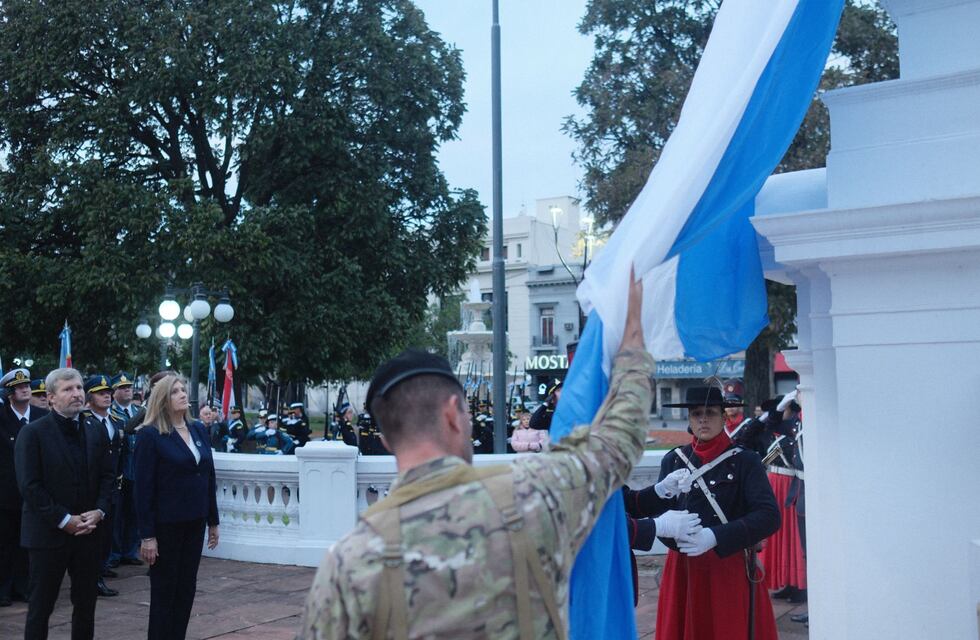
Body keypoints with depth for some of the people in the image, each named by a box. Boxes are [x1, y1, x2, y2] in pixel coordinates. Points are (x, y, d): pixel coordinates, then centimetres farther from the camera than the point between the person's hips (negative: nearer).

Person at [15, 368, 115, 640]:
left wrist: (99, 511, -7)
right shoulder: (33, 433, -8)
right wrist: (63, 520, -15)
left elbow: (107, 475, 9)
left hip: (88, 531, 4)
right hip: (48, 533, -4)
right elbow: (29, 486, -12)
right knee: (41, 605, 6)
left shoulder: (96, 431, 7)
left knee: (86, 602, 10)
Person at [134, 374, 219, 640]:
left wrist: (213, 521, 10)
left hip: (194, 523, 6)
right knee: (164, 591, 6)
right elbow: (143, 487, -12)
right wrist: (147, 535, -15)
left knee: (186, 588, 11)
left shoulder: (198, 430, 7)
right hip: (165, 525, -5)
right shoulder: (149, 435, -10)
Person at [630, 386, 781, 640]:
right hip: (682, 570, 3)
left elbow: (769, 516, -16)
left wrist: (714, 537, -25)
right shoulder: (674, 460, 4)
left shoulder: (745, 461, -5)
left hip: (730, 570, -3)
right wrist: (661, 491, -21)